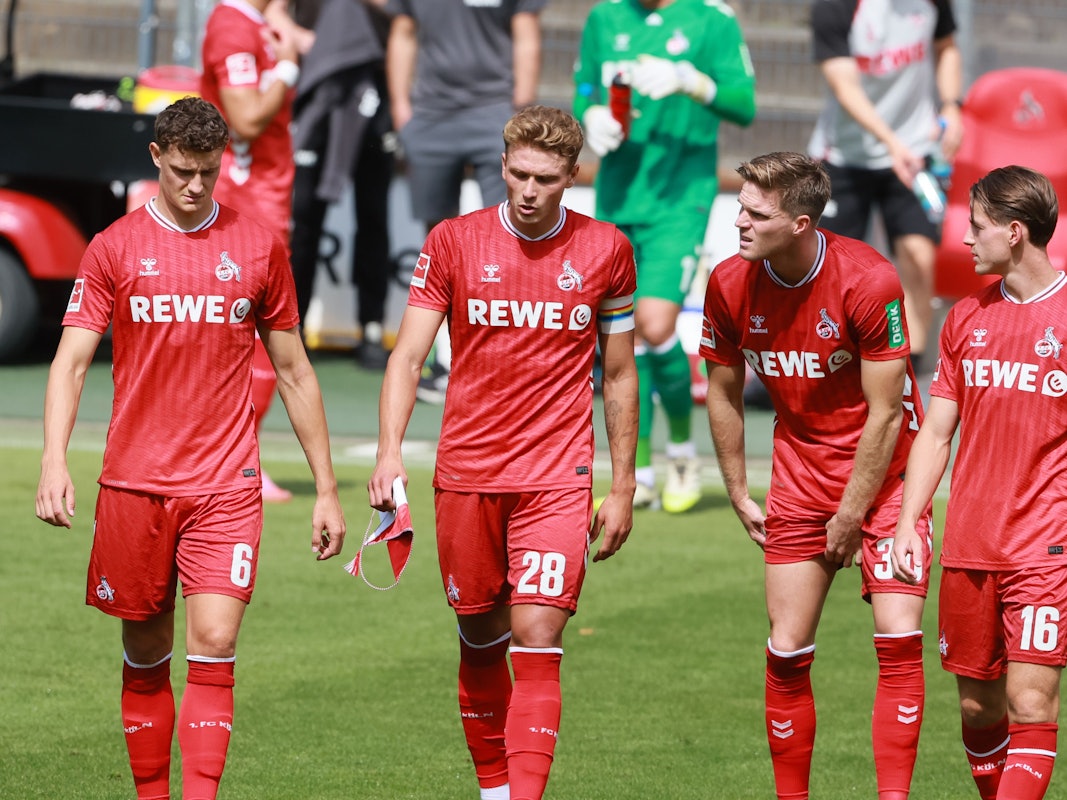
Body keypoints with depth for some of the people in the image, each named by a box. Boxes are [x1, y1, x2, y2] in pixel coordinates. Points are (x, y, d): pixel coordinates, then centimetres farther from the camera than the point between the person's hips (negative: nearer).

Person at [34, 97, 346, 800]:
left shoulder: (259, 248, 6)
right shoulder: (115, 249, 3)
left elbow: (294, 373, 13)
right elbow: (71, 360, -3)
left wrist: (326, 489, 12)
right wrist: (55, 461, -20)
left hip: (226, 485, 0)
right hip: (134, 481, 0)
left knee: (214, 647, -13)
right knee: (146, 655, 7)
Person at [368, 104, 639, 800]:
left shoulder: (605, 250, 2)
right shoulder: (454, 242, 0)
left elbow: (620, 376, 10)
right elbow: (408, 356, -2)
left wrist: (623, 487, 9)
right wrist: (390, 451, -17)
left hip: (557, 476, -1)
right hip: (466, 474, 1)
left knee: (537, 639, -13)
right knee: (481, 641, 9)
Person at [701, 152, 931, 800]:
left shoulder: (867, 280, -22)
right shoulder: (731, 283, -8)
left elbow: (884, 412, -16)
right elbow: (724, 392, 8)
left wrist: (850, 517, -12)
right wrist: (739, 495, 9)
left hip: (883, 473, -4)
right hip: (800, 474, 4)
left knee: (899, 639, -14)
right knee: (788, 652, 1)